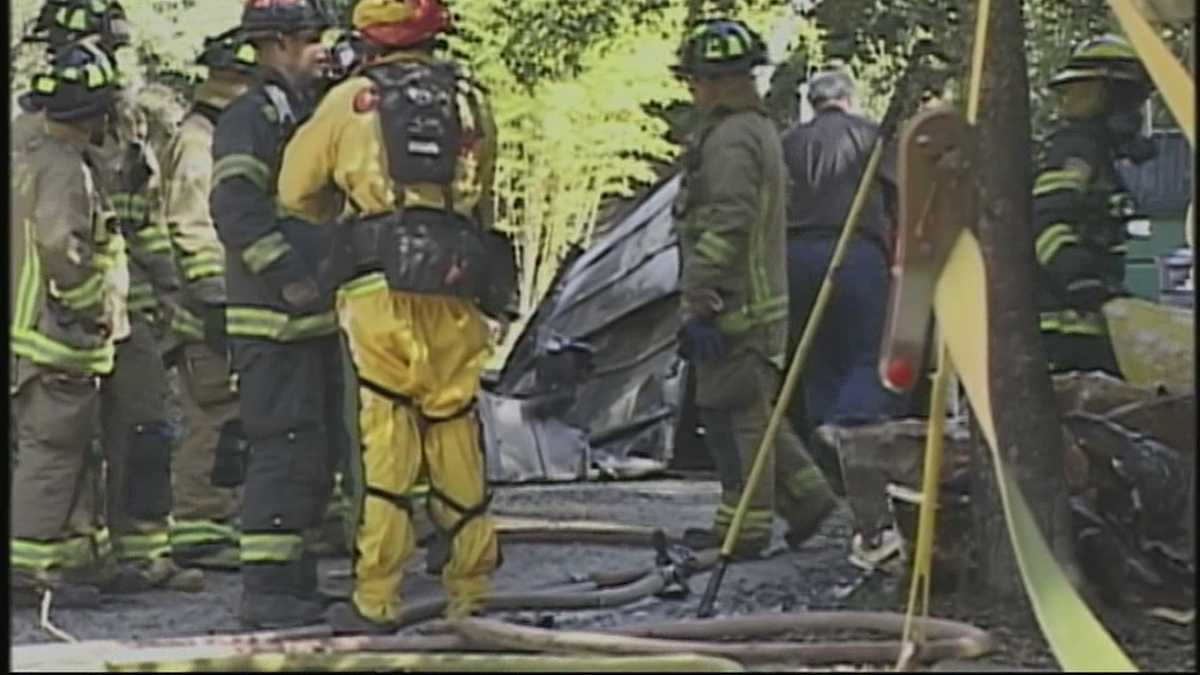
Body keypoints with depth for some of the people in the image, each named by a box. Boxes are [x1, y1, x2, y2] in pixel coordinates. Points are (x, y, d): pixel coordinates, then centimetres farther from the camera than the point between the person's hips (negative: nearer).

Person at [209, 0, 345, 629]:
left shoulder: (305, 114, 19)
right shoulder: (250, 118, -12)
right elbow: (234, 207, -24)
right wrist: (291, 277, -25)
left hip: (316, 318, 10)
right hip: (274, 323, -10)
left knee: (317, 454, 13)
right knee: (284, 452, -10)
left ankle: (296, 580, 21)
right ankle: (267, 588, -7)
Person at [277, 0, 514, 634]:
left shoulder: (350, 100, 5)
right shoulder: (471, 101, 13)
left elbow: (295, 193, 13)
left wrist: (330, 223, 31)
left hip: (381, 286, -3)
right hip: (458, 289, 3)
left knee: (385, 438, -3)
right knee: (455, 431, 9)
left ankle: (376, 599, -3)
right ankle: (471, 592, 14)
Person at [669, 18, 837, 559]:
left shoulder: (731, 139, -17)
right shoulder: (759, 129, 18)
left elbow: (724, 229, -23)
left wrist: (699, 305, -22)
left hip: (735, 309, -10)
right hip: (758, 300, 10)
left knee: (733, 414, -3)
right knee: (750, 409, 17)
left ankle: (742, 528, 3)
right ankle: (805, 493, 19)